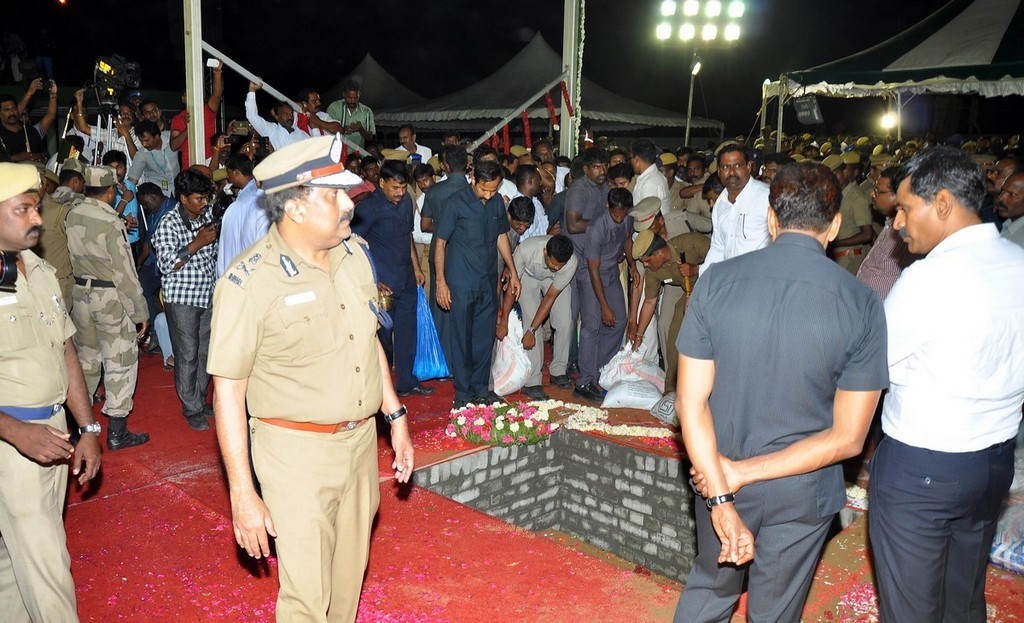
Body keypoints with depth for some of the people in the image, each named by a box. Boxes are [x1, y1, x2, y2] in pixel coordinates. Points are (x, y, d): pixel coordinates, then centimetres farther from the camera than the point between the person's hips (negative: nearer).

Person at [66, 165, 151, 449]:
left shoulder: (73, 215, 0)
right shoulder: (112, 224, -20)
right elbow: (125, 273, -17)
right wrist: (140, 311, -9)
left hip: (81, 294, 7)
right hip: (111, 298, -7)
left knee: (85, 358, 20)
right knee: (120, 362, 3)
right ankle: (117, 432, 8)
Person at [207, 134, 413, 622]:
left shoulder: (354, 253, 1)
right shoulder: (249, 284, -18)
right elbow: (228, 390, -14)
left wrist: (396, 417, 12)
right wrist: (242, 495, -14)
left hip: (361, 440, 6)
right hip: (298, 453, -6)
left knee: (349, 580, 20)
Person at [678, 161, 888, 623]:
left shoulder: (716, 281, -14)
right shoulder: (861, 304, -16)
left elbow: (691, 401, -15)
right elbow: (847, 437, -14)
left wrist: (722, 499, -15)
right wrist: (745, 473, -14)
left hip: (715, 476, 2)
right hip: (800, 496, -1)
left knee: (710, 585, 27)